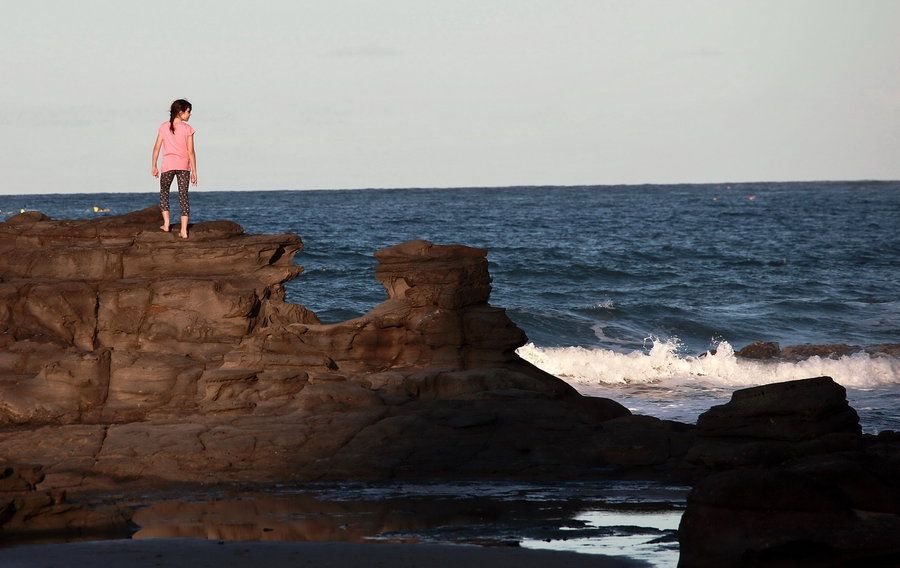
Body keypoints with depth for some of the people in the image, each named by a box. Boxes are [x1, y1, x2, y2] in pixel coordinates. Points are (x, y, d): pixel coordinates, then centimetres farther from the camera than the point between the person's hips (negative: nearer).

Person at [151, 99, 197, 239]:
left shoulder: (164, 127, 2)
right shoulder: (188, 129, -4)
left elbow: (157, 148, 2)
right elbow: (191, 152, -5)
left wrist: (154, 166, 10)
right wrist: (194, 171, -1)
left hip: (168, 164, 1)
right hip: (184, 165, -1)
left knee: (164, 192, 19)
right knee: (183, 196, 3)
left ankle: (166, 223, 8)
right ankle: (184, 230, -3)